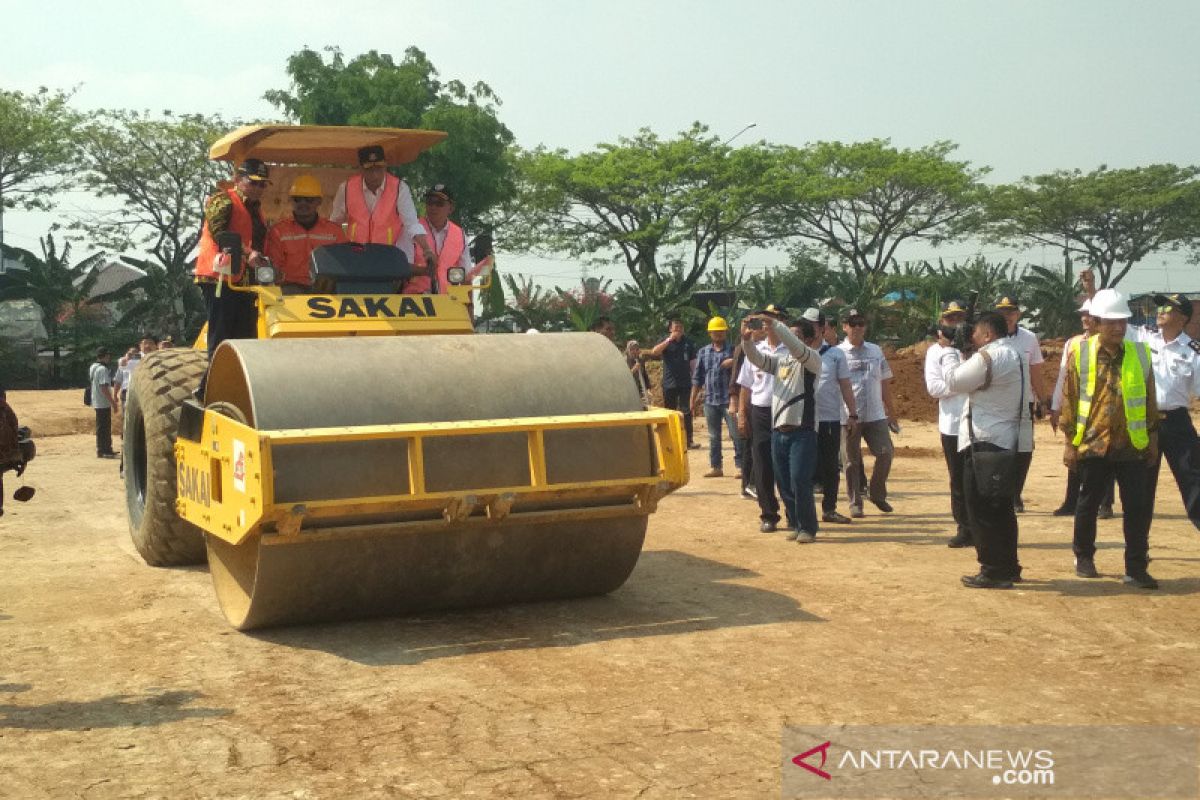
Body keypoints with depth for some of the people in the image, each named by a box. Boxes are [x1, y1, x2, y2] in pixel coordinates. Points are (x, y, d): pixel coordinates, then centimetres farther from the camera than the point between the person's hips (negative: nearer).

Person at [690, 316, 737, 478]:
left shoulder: (733, 350, 1)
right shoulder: (703, 352, 10)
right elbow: (697, 377, 12)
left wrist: (734, 363, -19)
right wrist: (693, 398, 10)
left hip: (729, 399, -3)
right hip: (710, 400, 4)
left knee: (736, 434, -4)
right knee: (713, 436, 10)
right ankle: (716, 466, 18)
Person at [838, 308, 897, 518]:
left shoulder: (876, 351, 11)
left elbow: (885, 383, 14)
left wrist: (892, 413, 13)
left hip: (876, 414, 3)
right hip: (849, 416, -3)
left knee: (885, 453, -3)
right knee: (852, 460, 4)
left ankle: (877, 494, 18)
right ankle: (855, 502, 15)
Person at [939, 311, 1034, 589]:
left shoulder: (988, 356, -18)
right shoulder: (1015, 354, 15)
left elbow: (954, 381, -13)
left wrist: (947, 349, 0)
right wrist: (961, 351, 11)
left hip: (986, 443, -10)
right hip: (1012, 442, 10)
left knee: (982, 510, -3)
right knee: (1002, 508, 17)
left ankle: (993, 572, -1)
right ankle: (1009, 568, 24)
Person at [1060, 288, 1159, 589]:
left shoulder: (1140, 353, 4)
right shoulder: (1080, 353, -2)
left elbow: (1149, 399, 11)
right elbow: (1069, 398, 0)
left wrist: (1152, 438, 11)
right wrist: (1070, 441, -2)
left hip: (1133, 445, 2)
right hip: (1093, 443, -1)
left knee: (1139, 507, 0)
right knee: (1088, 503, 10)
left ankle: (1136, 569, 8)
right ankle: (1084, 558, 29)